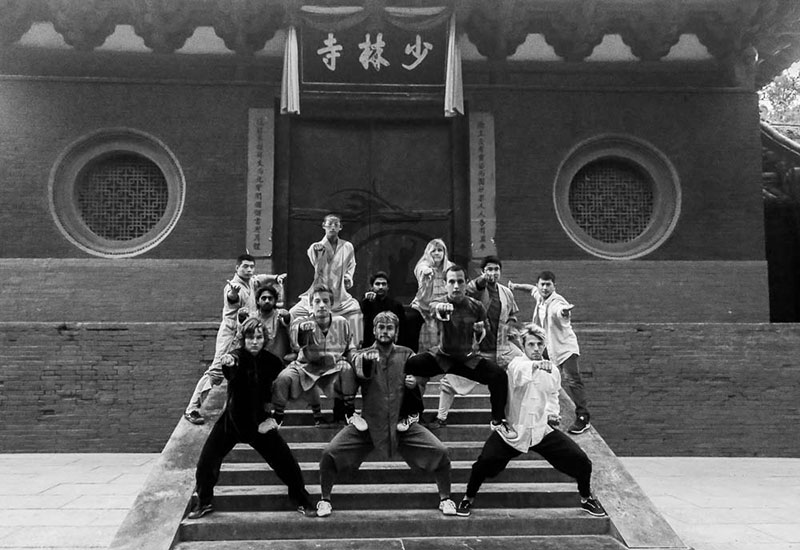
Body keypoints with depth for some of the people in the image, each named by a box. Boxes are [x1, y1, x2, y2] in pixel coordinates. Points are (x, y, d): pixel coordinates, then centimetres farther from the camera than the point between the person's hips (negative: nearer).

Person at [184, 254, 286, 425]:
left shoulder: (251, 282, 10)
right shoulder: (233, 285, -16)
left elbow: (260, 278, 32)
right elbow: (232, 299, -38)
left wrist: (276, 278, 15)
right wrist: (233, 292, -62)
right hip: (231, 333, -9)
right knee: (216, 371, -14)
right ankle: (192, 409, -12)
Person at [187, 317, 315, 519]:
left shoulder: (272, 362, -8)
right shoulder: (237, 356, -16)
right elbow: (233, 361, -43)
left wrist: (273, 417, -5)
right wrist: (228, 361, -66)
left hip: (259, 420, 1)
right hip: (232, 419, -1)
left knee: (287, 462, -2)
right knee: (206, 462, -4)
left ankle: (302, 501, 20)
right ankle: (204, 503, 22)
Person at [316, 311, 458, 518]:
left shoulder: (406, 355, 5)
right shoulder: (363, 355, -1)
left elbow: (419, 378, 14)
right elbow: (361, 373, -23)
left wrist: (415, 383, -11)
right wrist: (366, 361, -47)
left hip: (402, 423, 1)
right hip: (369, 422, -1)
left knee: (440, 452, -11)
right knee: (330, 452, -14)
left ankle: (445, 499, 14)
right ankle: (325, 499, 12)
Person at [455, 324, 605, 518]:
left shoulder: (553, 371, 4)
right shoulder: (517, 363, -11)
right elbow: (518, 375, -37)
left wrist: (552, 414, 5)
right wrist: (535, 365, -56)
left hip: (542, 430, 4)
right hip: (513, 430, -4)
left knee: (581, 461, -3)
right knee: (484, 462, -21)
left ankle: (587, 498, 27)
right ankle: (468, 498, 9)